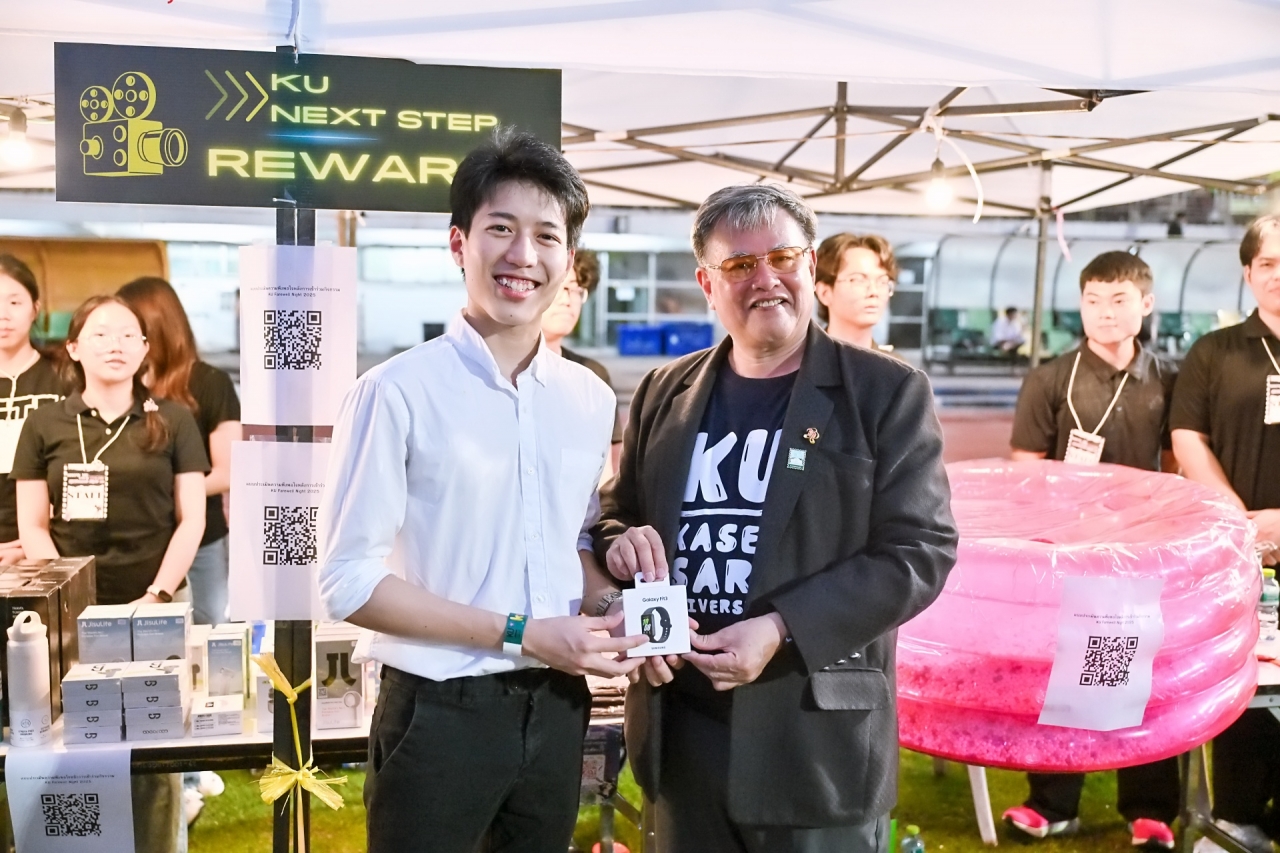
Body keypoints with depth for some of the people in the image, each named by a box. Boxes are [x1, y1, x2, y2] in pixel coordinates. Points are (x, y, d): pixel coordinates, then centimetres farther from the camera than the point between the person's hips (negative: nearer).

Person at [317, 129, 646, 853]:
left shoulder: (592, 400, 3)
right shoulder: (398, 393, -13)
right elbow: (348, 581, -14)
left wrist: (612, 610, -5)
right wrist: (520, 634, -17)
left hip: (556, 708, 5)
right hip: (440, 714, -5)